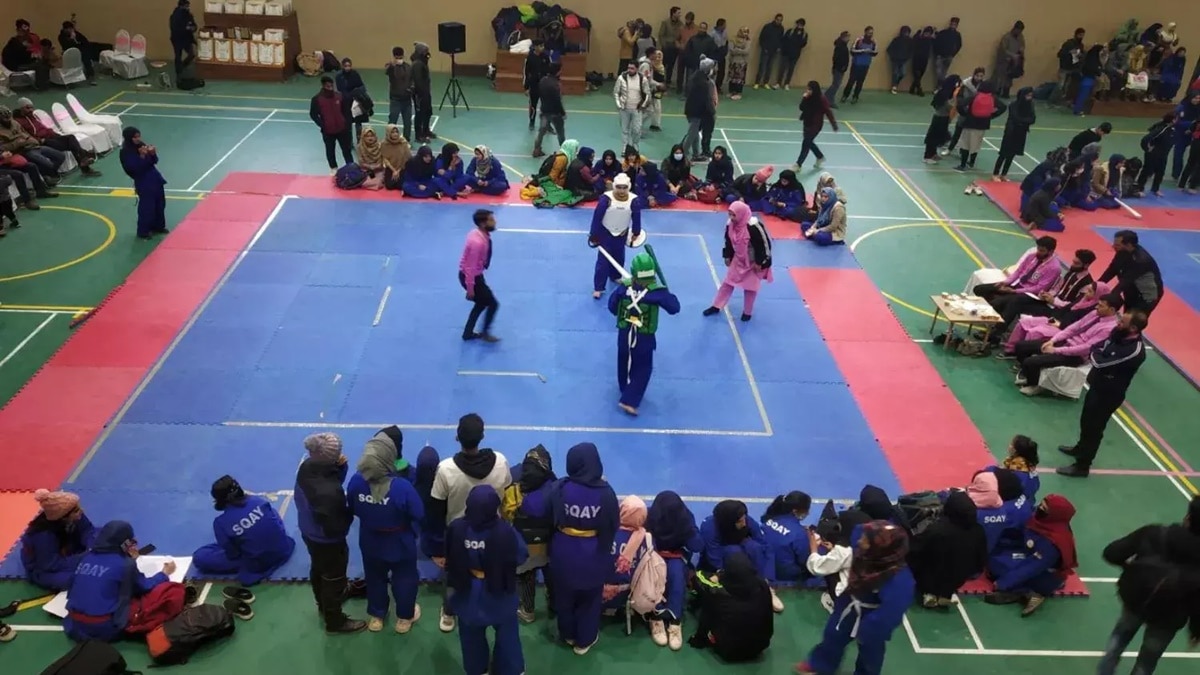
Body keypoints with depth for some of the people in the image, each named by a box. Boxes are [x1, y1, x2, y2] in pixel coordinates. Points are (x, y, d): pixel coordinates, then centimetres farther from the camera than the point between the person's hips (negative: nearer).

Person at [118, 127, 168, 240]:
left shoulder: (142, 145, 5)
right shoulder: (126, 152, -15)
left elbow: (154, 161, 9)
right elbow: (134, 169, -23)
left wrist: (152, 153, -11)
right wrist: (141, 156, -29)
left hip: (154, 178, 8)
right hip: (143, 182, -8)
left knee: (160, 203, 16)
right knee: (146, 207, -3)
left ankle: (158, 226, 33)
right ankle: (143, 231, 11)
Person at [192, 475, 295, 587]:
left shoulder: (221, 522, -14)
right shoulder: (257, 500, -6)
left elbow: (232, 554, -8)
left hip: (258, 565, -4)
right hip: (284, 551, 4)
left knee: (199, 557, 6)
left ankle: (248, 570, 3)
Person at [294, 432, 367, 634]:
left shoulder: (307, 468, -21)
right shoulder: (329, 493, -44)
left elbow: (334, 479, -3)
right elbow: (336, 528, -32)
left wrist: (341, 467, -23)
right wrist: (351, 510, -16)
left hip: (309, 533, 8)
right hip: (328, 542, -8)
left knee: (318, 570, 33)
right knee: (334, 579, 19)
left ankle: (323, 605, 61)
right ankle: (335, 623, 43)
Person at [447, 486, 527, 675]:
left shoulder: (457, 529, -26)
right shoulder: (505, 531, -32)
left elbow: (450, 559, -8)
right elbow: (521, 556, -16)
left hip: (467, 594, 2)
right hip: (500, 594, -2)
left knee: (472, 636, 27)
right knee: (507, 633, 25)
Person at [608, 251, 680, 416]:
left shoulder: (623, 288, -12)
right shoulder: (657, 292, -20)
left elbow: (612, 307, -1)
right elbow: (675, 308, -12)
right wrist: (669, 294, 6)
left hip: (624, 334, 3)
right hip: (644, 338, -3)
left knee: (625, 364, 26)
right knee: (642, 369, 11)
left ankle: (626, 390, 49)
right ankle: (629, 400, 2)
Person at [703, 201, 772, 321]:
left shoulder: (754, 227, -32)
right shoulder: (730, 225, -11)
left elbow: (765, 244, -23)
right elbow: (728, 241, 7)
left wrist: (760, 263, -19)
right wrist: (728, 256, 9)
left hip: (753, 263, -6)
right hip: (738, 260, 6)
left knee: (750, 287, 7)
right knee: (728, 282, 13)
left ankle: (747, 312, 27)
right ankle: (716, 306, 26)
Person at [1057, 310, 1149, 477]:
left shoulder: (1135, 351, -32)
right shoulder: (1119, 334, -6)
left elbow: (1100, 363, -31)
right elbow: (1098, 347, 7)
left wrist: (1094, 354, -11)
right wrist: (1096, 354, -14)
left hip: (1108, 394, -8)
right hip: (1097, 385, 8)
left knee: (1094, 428, 6)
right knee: (1085, 421, 26)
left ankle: (1082, 466, 21)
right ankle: (1080, 448, 50)